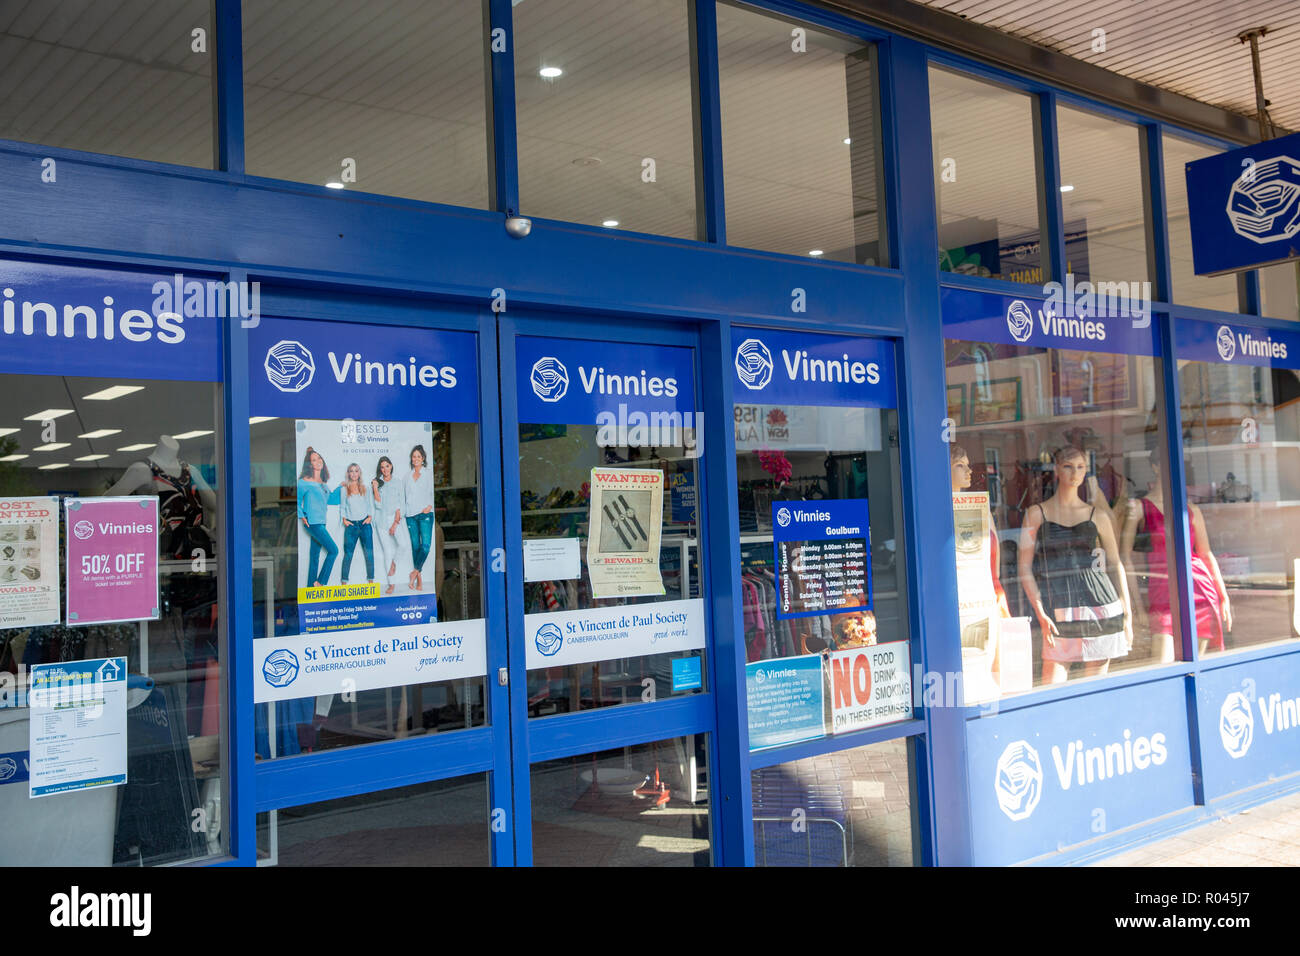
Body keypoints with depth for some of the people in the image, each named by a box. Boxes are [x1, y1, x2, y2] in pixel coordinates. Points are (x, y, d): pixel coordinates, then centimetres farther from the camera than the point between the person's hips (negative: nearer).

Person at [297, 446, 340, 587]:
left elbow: (330, 499, 23)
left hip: (321, 523, 8)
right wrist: (301, 516, -11)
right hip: (312, 522, -8)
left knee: (315, 554, 9)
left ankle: (311, 586, 14)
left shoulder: (323, 483, 14)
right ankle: (320, 582, -4)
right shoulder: (304, 482, -8)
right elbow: (296, 500, -5)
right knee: (333, 550, -11)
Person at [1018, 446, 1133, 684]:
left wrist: (1127, 615, 8)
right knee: (1052, 688, -9)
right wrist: (1041, 615, -9)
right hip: (1058, 607, -2)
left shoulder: (1097, 516, 10)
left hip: (1099, 604, 2)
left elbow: (1116, 565, 13)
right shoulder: (1037, 515, 4)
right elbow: (1024, 567, 0)